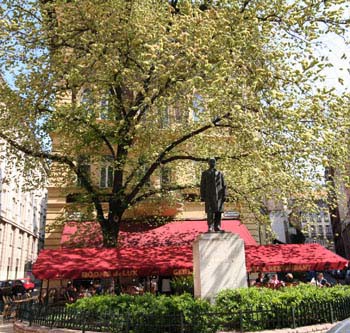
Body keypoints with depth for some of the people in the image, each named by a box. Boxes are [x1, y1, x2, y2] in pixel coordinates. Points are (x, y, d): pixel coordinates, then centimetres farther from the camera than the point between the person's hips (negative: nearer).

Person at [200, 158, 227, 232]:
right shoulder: (205, 173, 7)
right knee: (210, 212, -5)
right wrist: (202, 196, -1)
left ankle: (217, 227, 10)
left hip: (218, 196, 2)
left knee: (218, 212, 2)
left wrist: (224, 195, 1)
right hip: (209, 196, -2)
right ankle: (210, 228, -1)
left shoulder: (220, 173, 12)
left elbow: (223, 185, 10)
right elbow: (202, 186, 5)